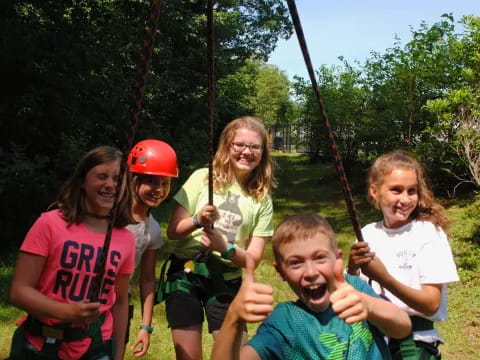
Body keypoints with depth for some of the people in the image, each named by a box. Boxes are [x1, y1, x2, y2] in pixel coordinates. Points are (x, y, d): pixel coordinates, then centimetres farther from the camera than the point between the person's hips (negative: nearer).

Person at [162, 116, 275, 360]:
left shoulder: (262, 199, -1)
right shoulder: (202, 177, -4)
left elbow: (254, 258, -3)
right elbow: (172, 232, -3)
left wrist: (225, 248, -22)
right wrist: (197, 220, -23)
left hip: (227, 282, 1)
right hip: (186, 274, -1)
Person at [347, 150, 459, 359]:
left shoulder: (429, 233, -9)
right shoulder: (368, 233, 2)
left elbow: (431, 305, -13)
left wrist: (385, 279, -26)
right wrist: (352, 269, -16)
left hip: (415, 341, -3)